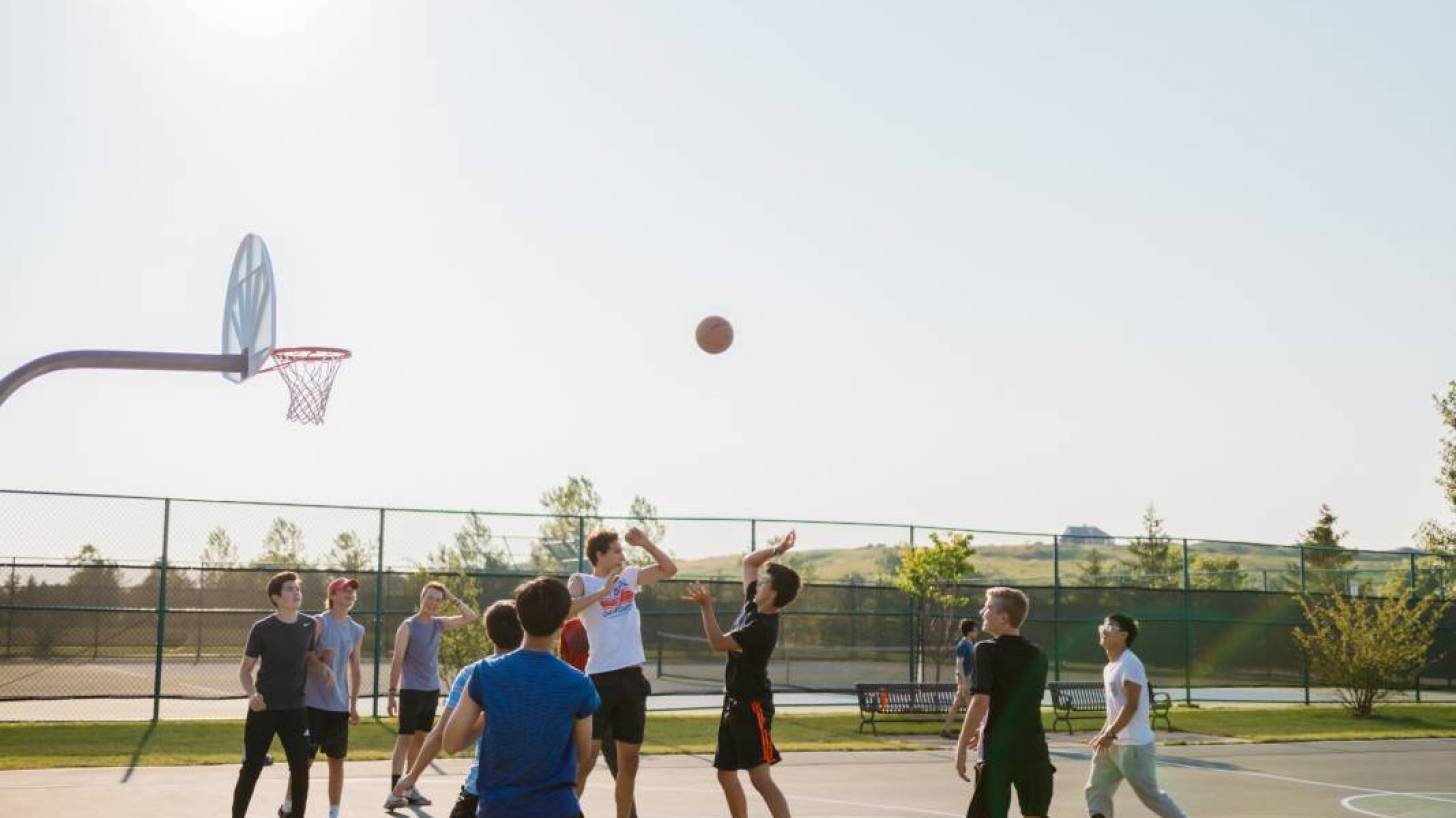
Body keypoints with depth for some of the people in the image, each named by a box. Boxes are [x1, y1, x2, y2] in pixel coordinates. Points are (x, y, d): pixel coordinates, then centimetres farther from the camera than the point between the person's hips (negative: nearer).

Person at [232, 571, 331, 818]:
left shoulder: (310, 625, 0)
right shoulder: (262, 628, -10)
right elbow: (245, 669, -2)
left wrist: (323, 667, -3)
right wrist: (251, 694, -21)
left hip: (295, 709, 3)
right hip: (264, 709, -3)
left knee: (301, 768, 4)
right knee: (251, 769, 2)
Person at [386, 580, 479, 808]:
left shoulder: (439, 624, 8)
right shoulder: (408, 626, -8)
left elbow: (471, 617, 7)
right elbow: (397, 660, -11)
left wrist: (453, 598, 0)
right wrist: (392, 692, -15)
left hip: (432, 690, 6)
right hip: (411, 691, -6)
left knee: (419, 739, 10)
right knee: (404, 740, -9)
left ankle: (410, 789, 18)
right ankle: (394, 791, -13)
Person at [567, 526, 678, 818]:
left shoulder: (630, 576, 13)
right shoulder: (582, 581, -2)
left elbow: (670, 568, 22)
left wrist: (645, 543, 11)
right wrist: (603, 592, -20)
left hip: (632, 677, 6)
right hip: (601, 678, -6)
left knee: (629, 763, 12)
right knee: (585, 758, -9)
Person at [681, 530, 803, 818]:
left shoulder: (762, 627, -22)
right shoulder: (753, 605, 3)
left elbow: (717, 642, -20)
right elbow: (748, 562, 14)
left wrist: (706, 606, -21)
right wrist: (777, 550, 2)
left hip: (753, 706, -10)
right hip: (734, 703, 10)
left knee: (760, 777, -17)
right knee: (726, 775, 14)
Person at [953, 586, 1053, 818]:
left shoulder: (986, 651, -9)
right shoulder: (1037, 655, 10)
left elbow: (980, 702, -16)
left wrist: (961, 746, -11)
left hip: (997, 752, -5)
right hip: (1033, 751, 5)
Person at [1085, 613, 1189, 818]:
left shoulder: (1130, 663, -15)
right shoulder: (1109, 668, 14)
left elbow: (1131, 705, -22)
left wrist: (1110, 734, -25)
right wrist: (1102, 734, 17)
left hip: (1135, 744, -9)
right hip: (1112, 743, 9)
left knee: (1149, 794, -1)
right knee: (1095, 791, 3)